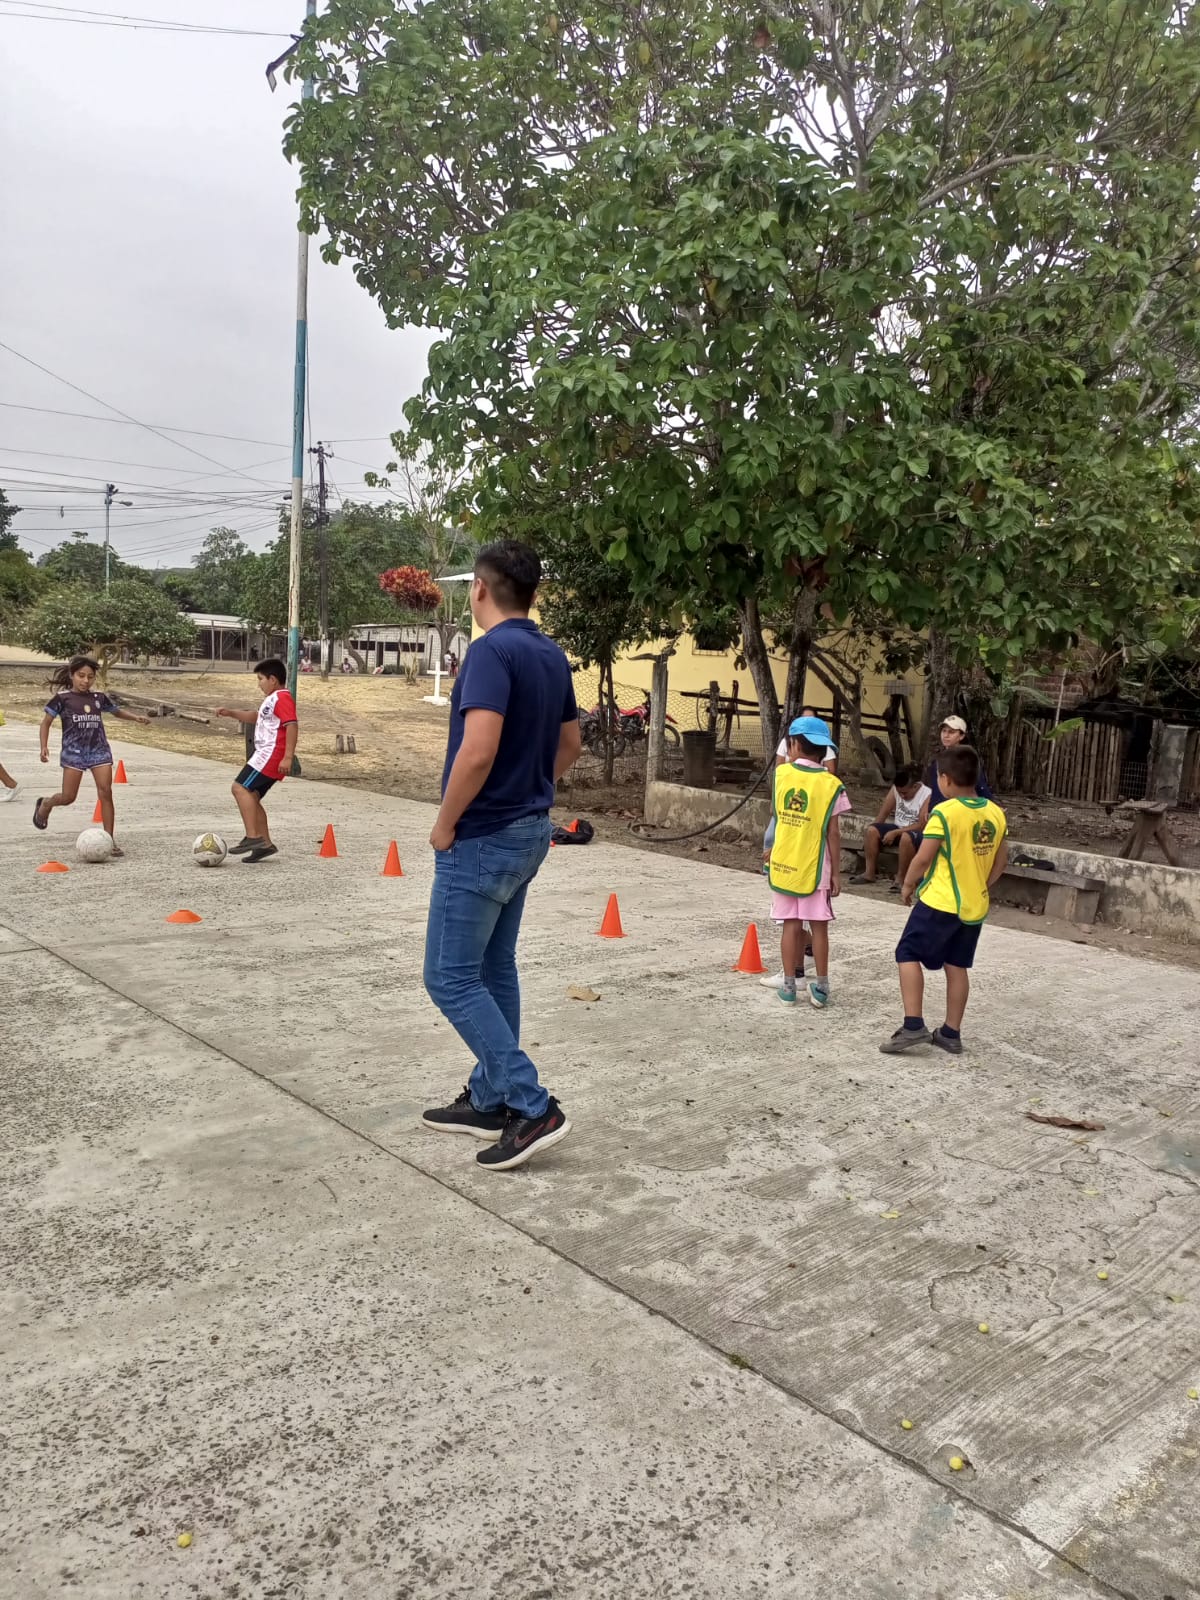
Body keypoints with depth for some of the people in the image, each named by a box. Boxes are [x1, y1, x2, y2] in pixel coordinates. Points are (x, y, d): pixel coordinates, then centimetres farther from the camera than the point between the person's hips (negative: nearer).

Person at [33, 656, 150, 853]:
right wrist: (44, 746, -10)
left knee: (106, 793, -9)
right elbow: (46, 722, 2)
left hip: (99, 750, 3)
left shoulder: (99, 697, 8)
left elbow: (117, 711, 24)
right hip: (73, 752, -3)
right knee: (68, 797, -1)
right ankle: (45, 803, 36)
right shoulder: (62, 697, -3)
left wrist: (137, 717, 8)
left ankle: (110, 840, -4)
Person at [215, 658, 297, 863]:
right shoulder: (272, 699, 22)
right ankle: (265, 844, 15)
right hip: (266, 755, 11)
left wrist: (288, 757, -29)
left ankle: (252, 837, -22)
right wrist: (232, 713, 25)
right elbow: (257, 717, 38)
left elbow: (292, 725, -22)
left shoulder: (282, 698, -12)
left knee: (240, 787, -18)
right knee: (251, 795, 11)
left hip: (271, 754, -11)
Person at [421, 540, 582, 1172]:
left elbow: (479, 751, -29)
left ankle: (532, 1107, -2)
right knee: (493, 970, 17)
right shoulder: (553, 656, 9)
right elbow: (570, 745, 18)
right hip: (528, 831, 9)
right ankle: (488, 1101, 26)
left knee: (451, 977, -1)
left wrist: (444, 825, -17)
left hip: (482, 838, -9)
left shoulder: (492, 650, -20)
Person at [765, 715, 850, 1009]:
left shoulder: (781, 773, -2)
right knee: (819, 927, 6)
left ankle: (789, 985, 13)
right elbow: (833, 833, -9)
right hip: (814, 867, -2)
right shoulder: (830, 784, -9)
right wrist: (836, 872, -2)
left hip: (783, 863, 2)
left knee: (791, 925, 9)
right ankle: (820, 988, 11)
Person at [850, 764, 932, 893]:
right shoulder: (896, 789, -2)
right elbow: (883, 814, 3)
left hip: (918, 833, -6)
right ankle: (869, 873, -14)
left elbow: (921, 825, -22)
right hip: (898, 829, 6)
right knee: (872, 830, -18)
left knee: (906, 837, -39)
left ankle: (900, 878, -27)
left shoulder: (928, 795, -18)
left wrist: (895, 833, -25)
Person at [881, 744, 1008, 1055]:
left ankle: (913, 1027, -5)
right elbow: (1001, 861, 11)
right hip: (975, 905, 7)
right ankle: (951, 1034, 19)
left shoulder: (945, 812, -17)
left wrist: (908, 885, 1)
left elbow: (923, 858, -15)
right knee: (958, 966, 13)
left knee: (908, 955, 2)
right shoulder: (996, 813, 4)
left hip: (940, 902, -7)